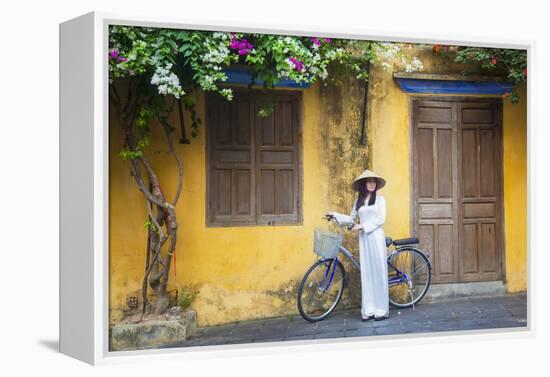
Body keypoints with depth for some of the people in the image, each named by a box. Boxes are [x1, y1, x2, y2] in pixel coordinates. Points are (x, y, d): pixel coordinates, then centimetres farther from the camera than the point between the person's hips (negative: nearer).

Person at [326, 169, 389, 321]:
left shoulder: (379, 198, 1)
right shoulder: (358, 201, 13)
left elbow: (380, 219, -8)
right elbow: (351, 219, 18)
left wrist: (362, 226, -13)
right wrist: (335, 215, 11)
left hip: (376, 236, -4)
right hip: (363, 238, 4)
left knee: (378, 272, -3)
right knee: (366, 273, 3)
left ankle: (382, 310, 2)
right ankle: (368, 309, 6)